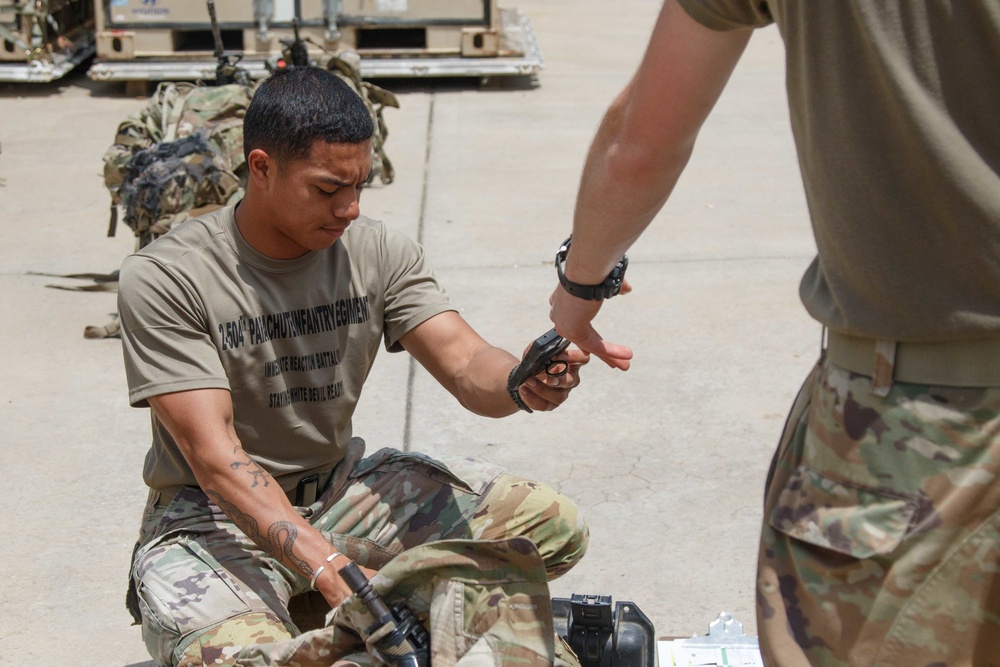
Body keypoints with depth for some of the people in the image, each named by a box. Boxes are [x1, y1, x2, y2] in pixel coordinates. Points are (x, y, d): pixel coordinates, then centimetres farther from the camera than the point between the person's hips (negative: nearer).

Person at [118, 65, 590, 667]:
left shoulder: (379, 252, -4)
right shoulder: (164, 279, -18)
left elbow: (468, 368, -12)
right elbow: (213, 454, -25)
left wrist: (523, 383, -38)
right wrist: (329, 570, -38)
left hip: (342, 487, 5)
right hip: (215, 517, -4)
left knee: (557, 528, -8)